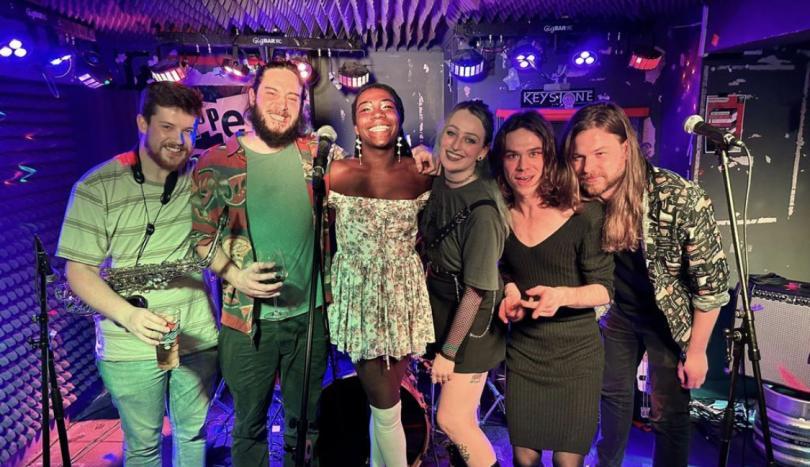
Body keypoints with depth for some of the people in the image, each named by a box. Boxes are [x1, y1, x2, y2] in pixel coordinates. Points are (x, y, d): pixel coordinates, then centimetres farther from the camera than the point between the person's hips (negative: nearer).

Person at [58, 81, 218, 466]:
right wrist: (129, 315, -25)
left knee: (193, 434, 19)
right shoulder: (97, 188, -10)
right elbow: (79, 270, -9)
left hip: (198, 339, 3)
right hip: (130, 349, -2)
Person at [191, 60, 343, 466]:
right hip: (247, 319, -2)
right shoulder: (217, 163, -6)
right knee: (249, 425, 19)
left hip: (310, 313, 2)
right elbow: (201, 237, -3)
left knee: (305, 422, 21)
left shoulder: (315, 152, 0)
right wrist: (234, 276, -17)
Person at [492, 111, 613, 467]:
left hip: (576, 355, -3)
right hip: (522, 352, 3)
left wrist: (563, 295, -30)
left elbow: (604, 289, -11)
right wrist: (510, 291, -8)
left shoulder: (583, 214, -16)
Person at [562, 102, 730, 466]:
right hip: (617, 311, 4)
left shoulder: (682, 199, -32)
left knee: (668, 414, 8)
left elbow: (711, 283, -20)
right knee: (614, 393, 22)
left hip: (670, 318, -4)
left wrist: (696, 351, -13)